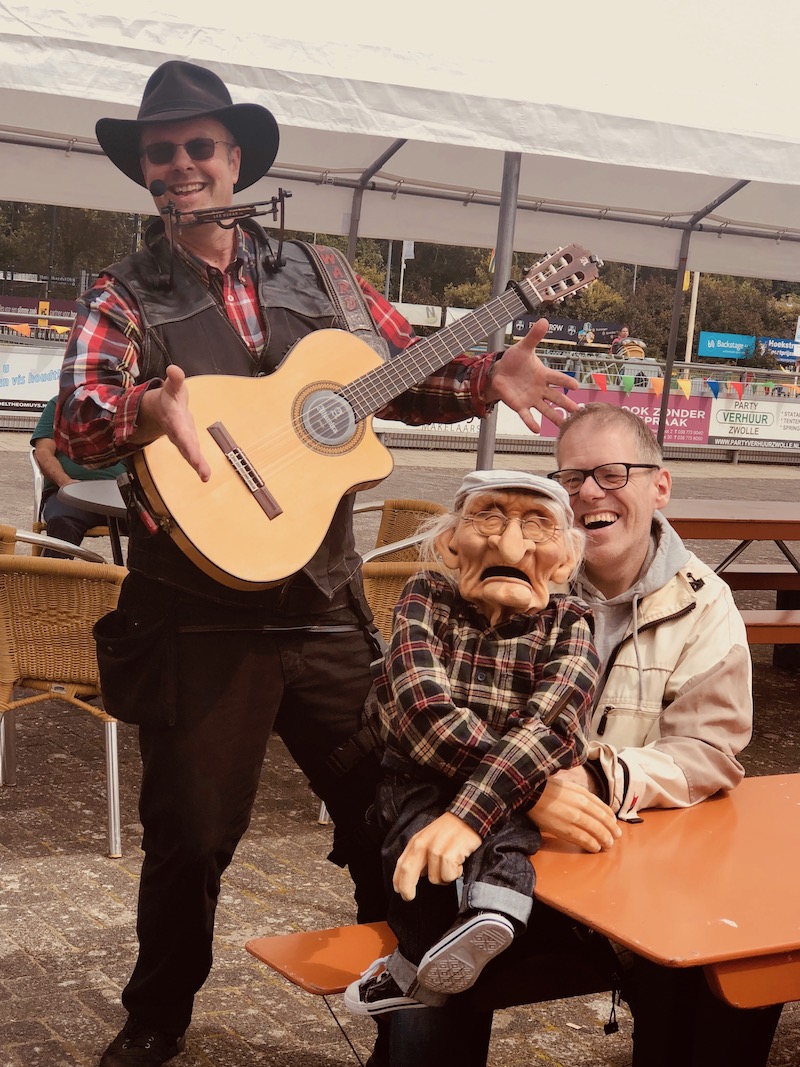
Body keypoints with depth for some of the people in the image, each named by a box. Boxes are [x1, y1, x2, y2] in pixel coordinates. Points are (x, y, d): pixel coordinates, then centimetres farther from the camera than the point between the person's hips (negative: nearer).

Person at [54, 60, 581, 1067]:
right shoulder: (126, 296, -1)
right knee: (190, 834, 7)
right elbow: (77, 419, -18)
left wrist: (493, 379, -3)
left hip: (325, 605, 3)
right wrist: (150, 408, -39)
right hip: (200, 618, -3)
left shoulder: (316, 279, 9)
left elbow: (410, 373, 15)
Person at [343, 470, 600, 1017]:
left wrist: (468, 814, -40)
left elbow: (551, 726, -23)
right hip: (420, 781, 0)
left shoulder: (568, 624, -4)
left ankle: (416, 965, -31)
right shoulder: (428, 597, -4)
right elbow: (425, 710, -20)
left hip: (517, 806, 0)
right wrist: (539, 788, -28)